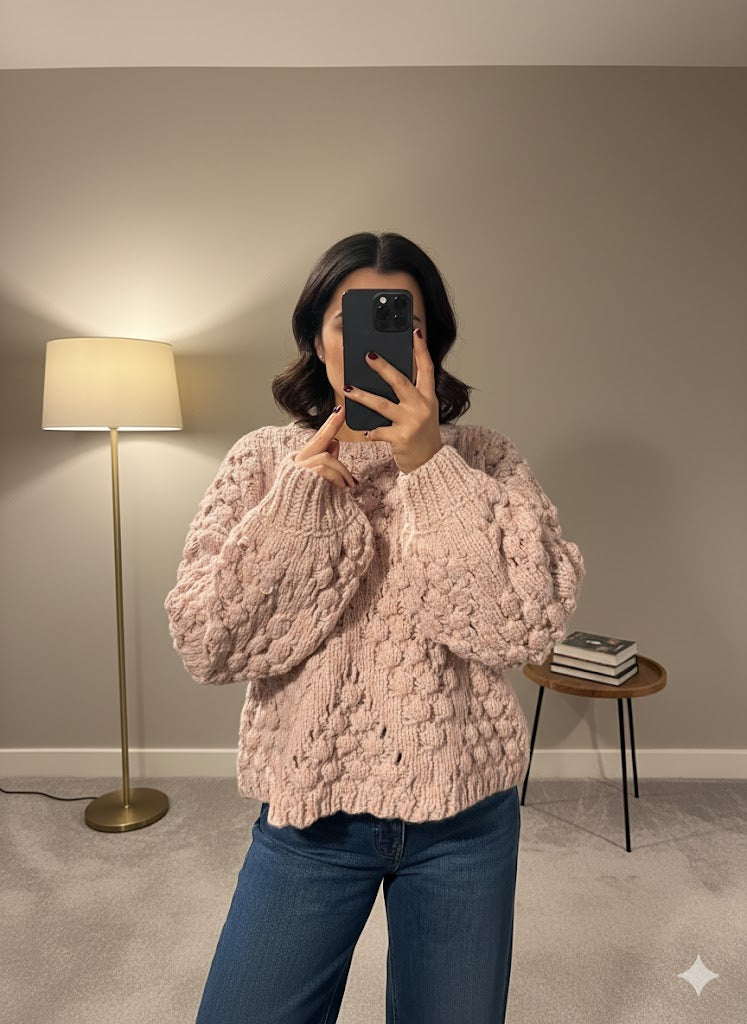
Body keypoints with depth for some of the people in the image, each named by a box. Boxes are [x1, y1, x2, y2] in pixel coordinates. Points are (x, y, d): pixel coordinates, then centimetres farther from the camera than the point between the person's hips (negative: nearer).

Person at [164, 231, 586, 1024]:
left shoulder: (484, 462, -4)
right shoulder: (263, 461, -4)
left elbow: (529, 623, -16)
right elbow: (207, 645, -11)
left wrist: (430, 467, -22)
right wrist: (300, 496, -21)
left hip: (464, 812, 1)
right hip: (309, 810, 0)